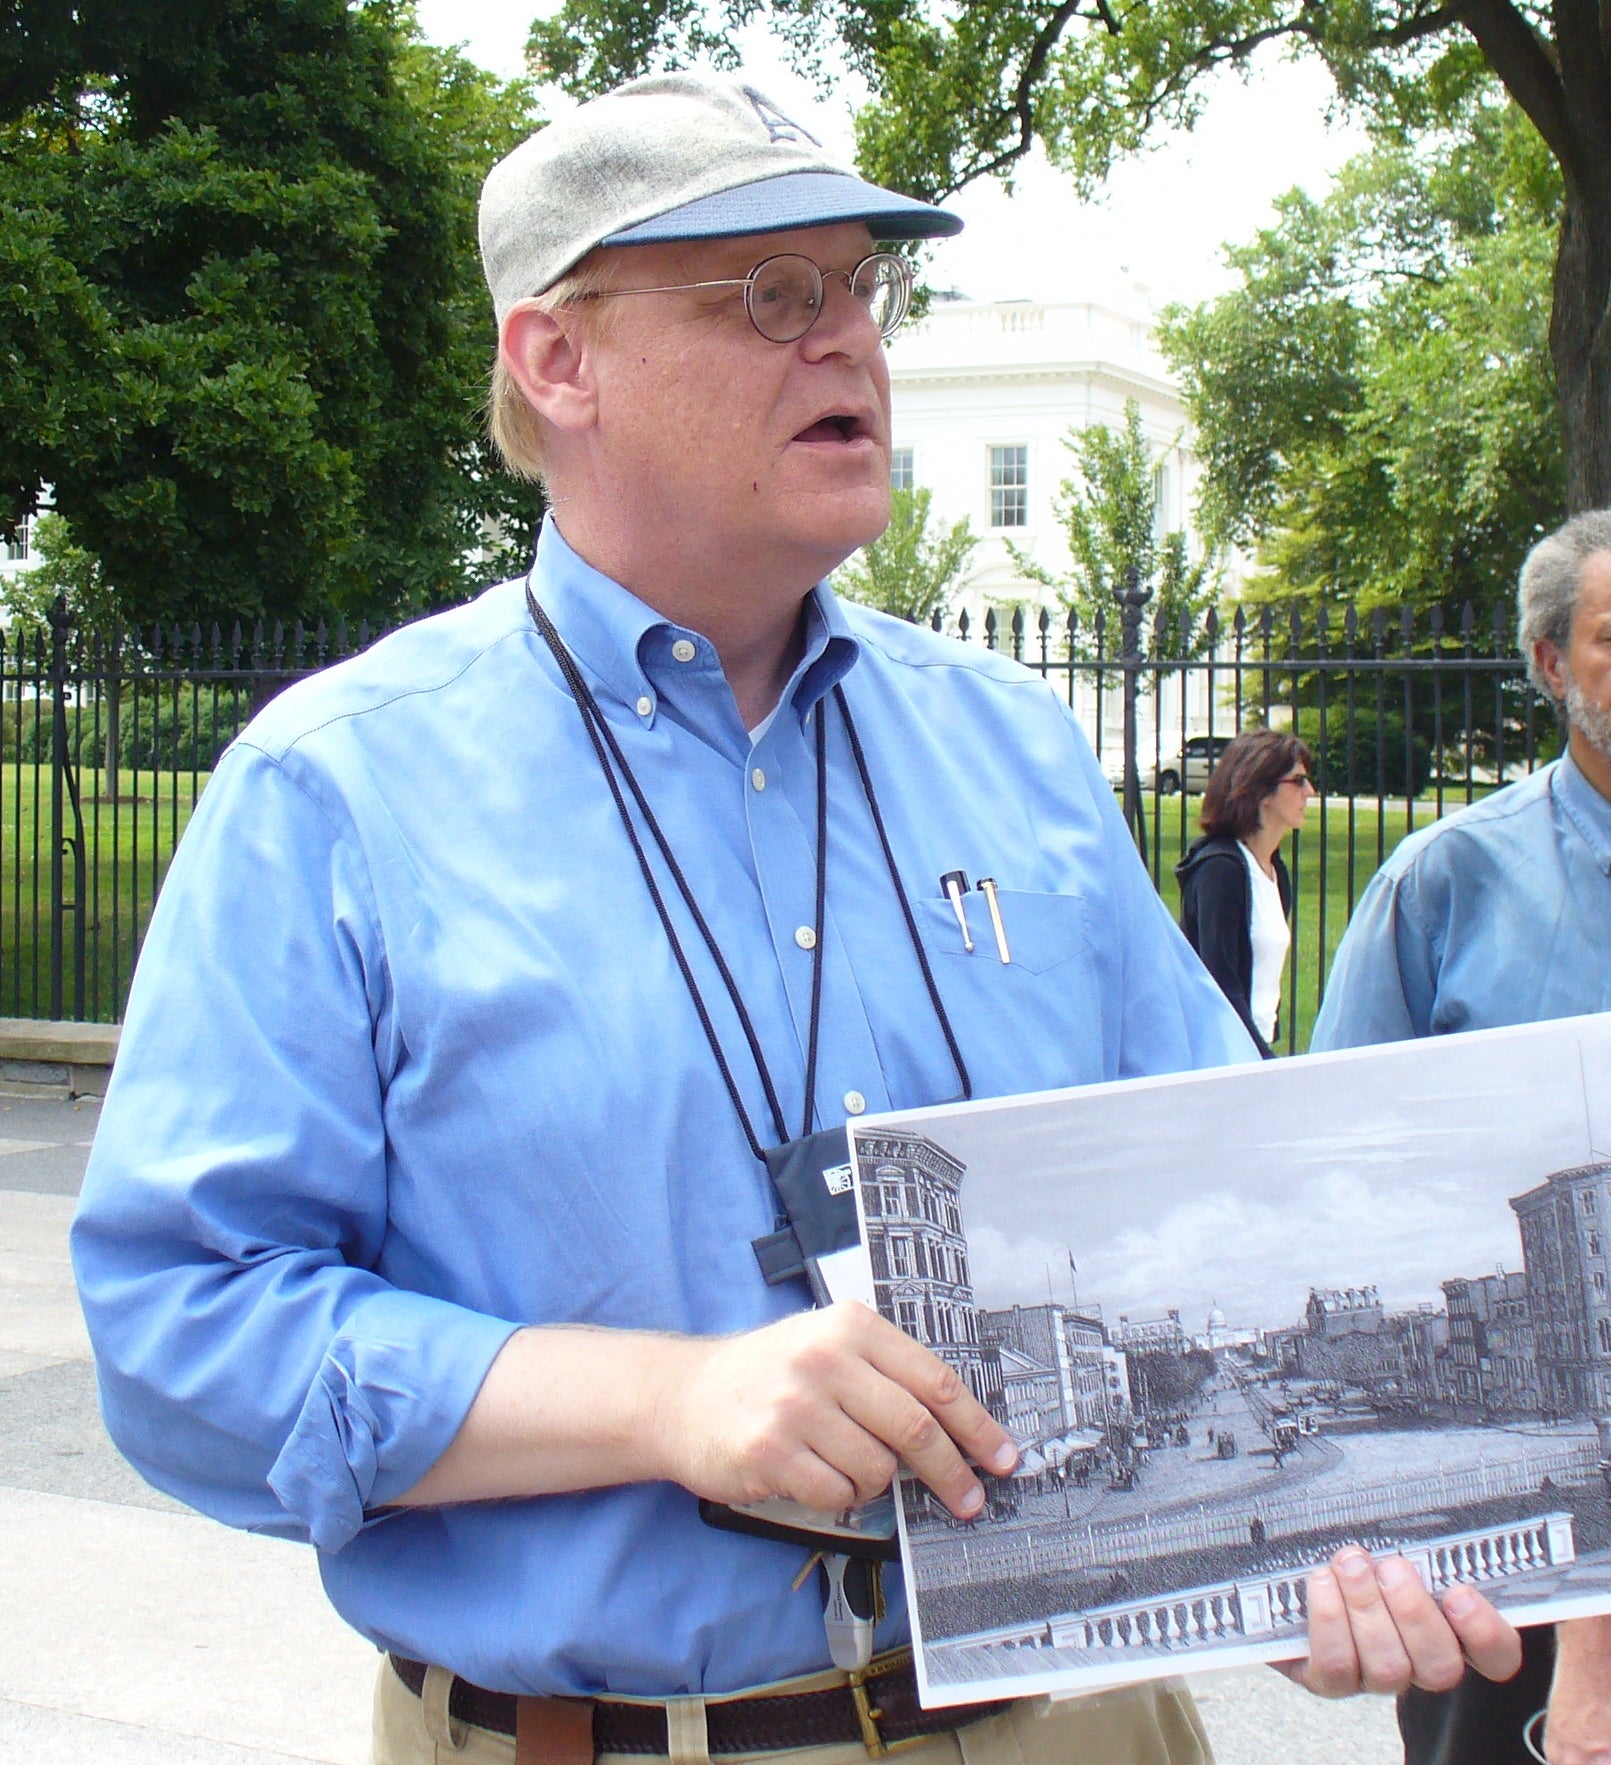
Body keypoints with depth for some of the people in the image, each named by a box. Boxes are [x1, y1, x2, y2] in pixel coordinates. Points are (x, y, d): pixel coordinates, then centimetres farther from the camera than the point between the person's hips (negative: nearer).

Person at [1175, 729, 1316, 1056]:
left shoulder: (1276, 872, 13)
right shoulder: (1221, 868, -13)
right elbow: (1221, 989, -18)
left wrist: (1268, 1050, 8)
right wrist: (1269, 1068, -21)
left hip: (1258, 1047, 8)